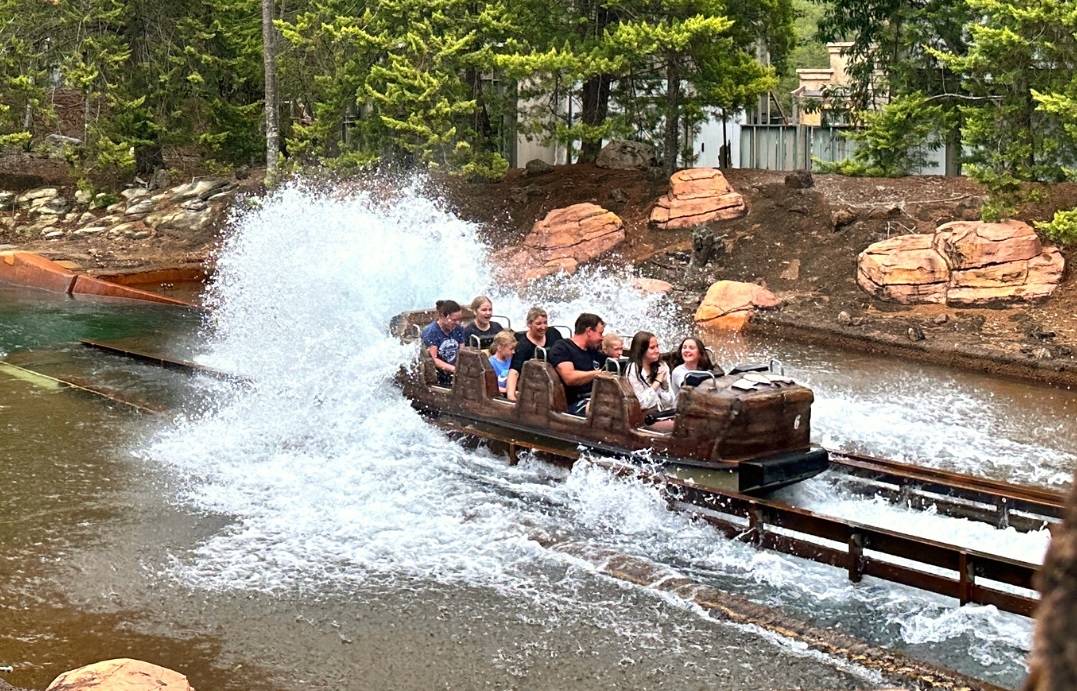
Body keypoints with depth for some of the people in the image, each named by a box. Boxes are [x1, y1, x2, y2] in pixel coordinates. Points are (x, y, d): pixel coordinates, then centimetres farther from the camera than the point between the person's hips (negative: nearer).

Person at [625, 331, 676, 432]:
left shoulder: (662, 367, 10)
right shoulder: (633, 370, -5)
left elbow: (670, 403, 8)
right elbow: (642, 403, -12)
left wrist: (664, 381, -6)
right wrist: (657, 381, -10)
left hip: (665, 415, 5)